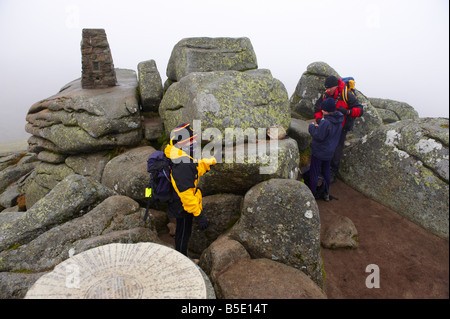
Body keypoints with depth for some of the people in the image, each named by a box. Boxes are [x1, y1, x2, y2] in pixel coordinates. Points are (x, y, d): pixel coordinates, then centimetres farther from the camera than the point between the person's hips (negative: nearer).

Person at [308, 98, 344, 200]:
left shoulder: (326, 122, -27)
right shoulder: (339, 121, 0)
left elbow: (319, 136, -25)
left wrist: (312, 127, -11)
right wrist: (319, 127, 2)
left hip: (319, 152, -8)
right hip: (330, 152, 8)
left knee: (314, 173, 6)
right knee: (326, 172, 21)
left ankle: (311, 194, 17)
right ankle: (326, 194, 33)